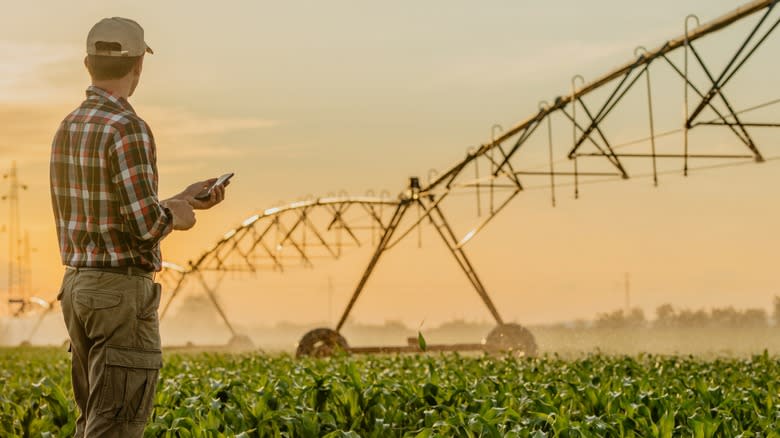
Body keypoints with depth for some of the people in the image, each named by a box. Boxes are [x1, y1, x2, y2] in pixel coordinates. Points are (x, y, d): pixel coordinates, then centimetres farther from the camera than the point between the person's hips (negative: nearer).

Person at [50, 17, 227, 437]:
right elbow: (146, 226, -24)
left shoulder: (68, 129, 11)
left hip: (80, 288, 9)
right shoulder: (129, 129, -19)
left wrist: (182, 199, 22)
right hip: (123, 294, -9)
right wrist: (174, 216, -1)